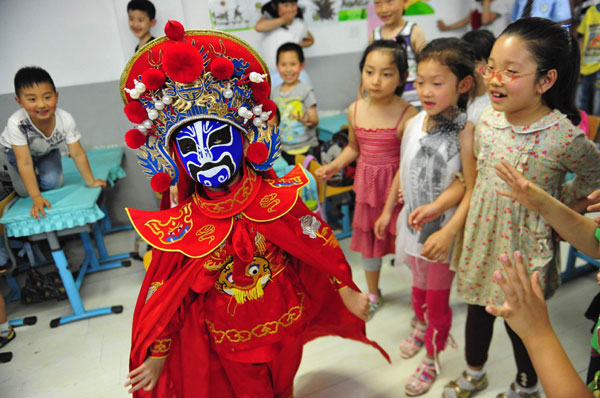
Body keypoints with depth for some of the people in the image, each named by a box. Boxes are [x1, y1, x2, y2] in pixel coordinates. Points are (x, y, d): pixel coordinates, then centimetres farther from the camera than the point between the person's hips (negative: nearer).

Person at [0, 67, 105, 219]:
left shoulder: (65, 119, -35)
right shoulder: (16, 123, -40)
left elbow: (78, 154, -26)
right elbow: (25, 162, -37)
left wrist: (91, 182, -25)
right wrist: (36, 198, -39)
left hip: (47, 150, 2)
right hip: (17, 150, -2)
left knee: (53, 183, -14)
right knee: (24, 190, -8)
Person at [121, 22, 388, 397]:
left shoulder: (275, 200, -20)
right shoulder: (181, 228, -17)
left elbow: (319, 243, -9)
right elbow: (164, 294, -8)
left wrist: (347, 291, -3)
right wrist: (157, 355, 0)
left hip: (282, 326, 1)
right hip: (226, 342, 0)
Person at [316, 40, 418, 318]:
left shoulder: (407, 114, -19)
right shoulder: (355, 110, -3)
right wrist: (334, 166, -2)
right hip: (367, 184, 5)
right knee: (368, 237, 18)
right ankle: (372, 294, 43)